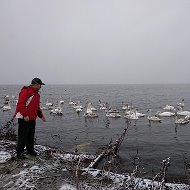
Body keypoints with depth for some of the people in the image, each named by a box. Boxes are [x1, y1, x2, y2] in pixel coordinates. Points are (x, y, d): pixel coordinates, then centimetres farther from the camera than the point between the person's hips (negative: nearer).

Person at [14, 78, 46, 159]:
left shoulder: (36, 94, 17)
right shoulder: (26, 91, -13)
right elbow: (20, 104, -21)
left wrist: (41, 115, 15)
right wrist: (25, 115, -24)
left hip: (32, 119, 9)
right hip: (24, 118, -9)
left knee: (31, 135, 15)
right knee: (23, 135, -3)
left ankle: (30, 150, 27)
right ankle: (19, 152, 8)